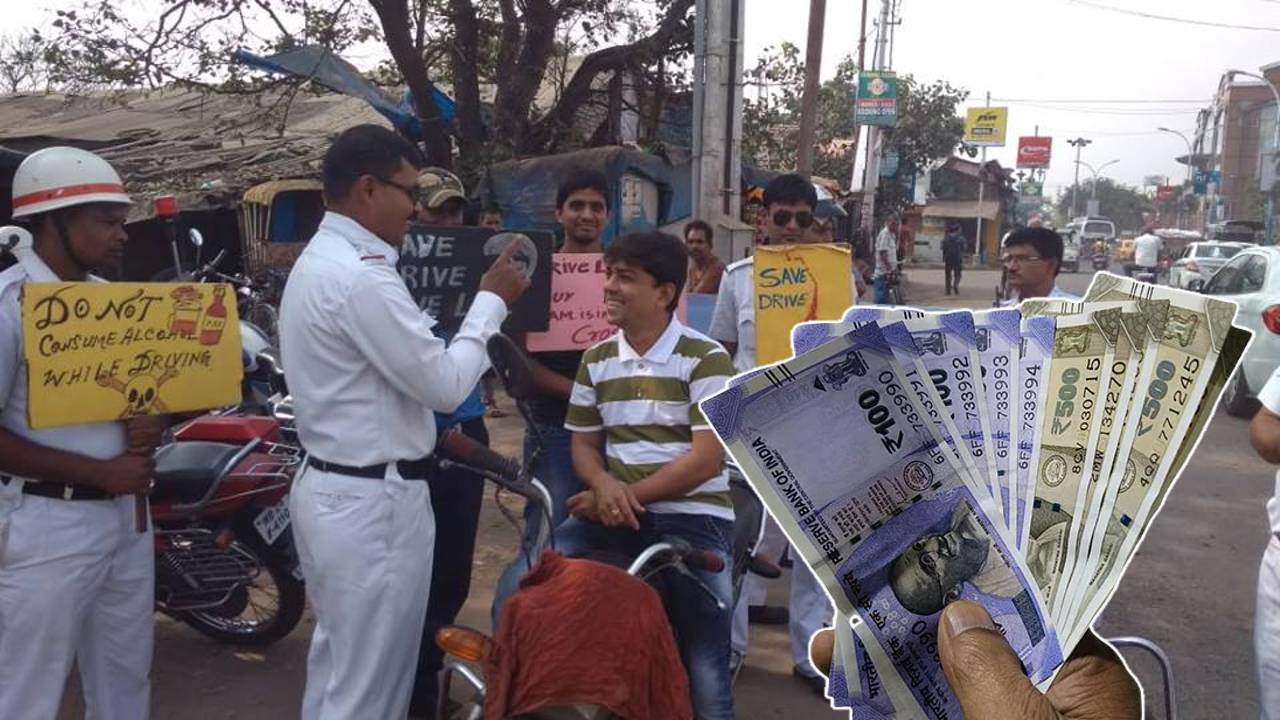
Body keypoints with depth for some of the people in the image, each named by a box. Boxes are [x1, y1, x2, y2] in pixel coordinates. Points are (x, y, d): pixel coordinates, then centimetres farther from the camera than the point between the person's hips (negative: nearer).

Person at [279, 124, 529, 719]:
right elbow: (445, 385, -17)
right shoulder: (360, 277, -21)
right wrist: (491, 300, -7)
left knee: (337, 668, 20)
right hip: (373, 503, -10)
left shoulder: (318, 262, 12)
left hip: (332, 488, 11)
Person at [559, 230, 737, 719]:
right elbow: (583, 444, 14)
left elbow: (707, 459, -12)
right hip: (615, 513, 4)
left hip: (694, 516, -4)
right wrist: (605, 486, -10)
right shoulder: (596, 360, 11)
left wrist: (630, 494, -17)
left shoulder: (705, 358, -6)